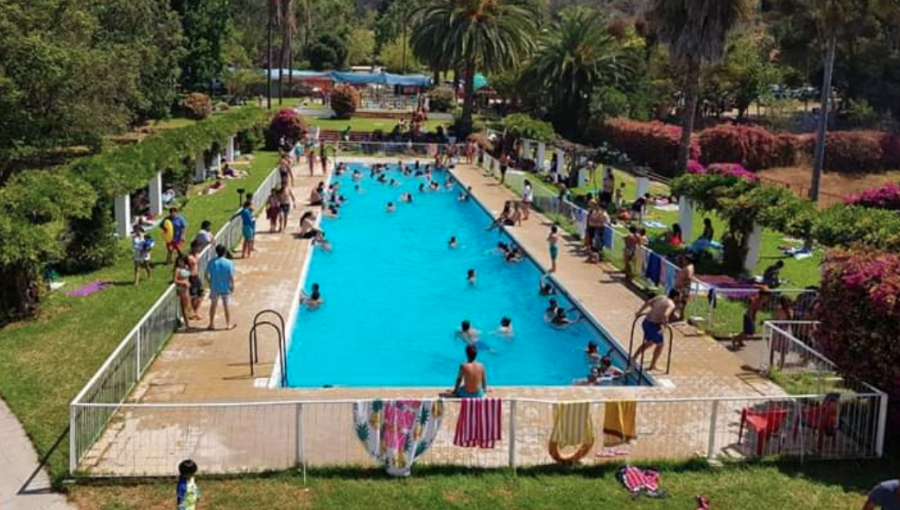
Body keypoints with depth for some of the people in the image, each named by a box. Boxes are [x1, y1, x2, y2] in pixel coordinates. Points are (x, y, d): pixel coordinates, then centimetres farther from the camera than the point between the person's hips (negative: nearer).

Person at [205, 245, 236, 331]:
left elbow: (207, 275, -4)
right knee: (226, 306, 11)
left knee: (213, 305, 16)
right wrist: (232, 286, -1)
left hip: (214, 288, 1)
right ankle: (228, 325, 19)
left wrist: (210, 283, 12)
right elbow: (231, 277, -14)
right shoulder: (229, 263, -14)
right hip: (225, 288, -1)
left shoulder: (212, 262, -8)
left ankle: (212, 324, 22)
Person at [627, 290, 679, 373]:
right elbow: (665, 315, -29)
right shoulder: (671, 305, -12)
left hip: (646, 322, 8)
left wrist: (639, 312, 14)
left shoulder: (661, 297, 10)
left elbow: (648, 302, 5)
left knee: (648, 342, 30)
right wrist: (664, 325, -13)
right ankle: (652, 366, 21)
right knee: (660, 344, 16)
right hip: (653, 325, -8)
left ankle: (633, 359, 28)